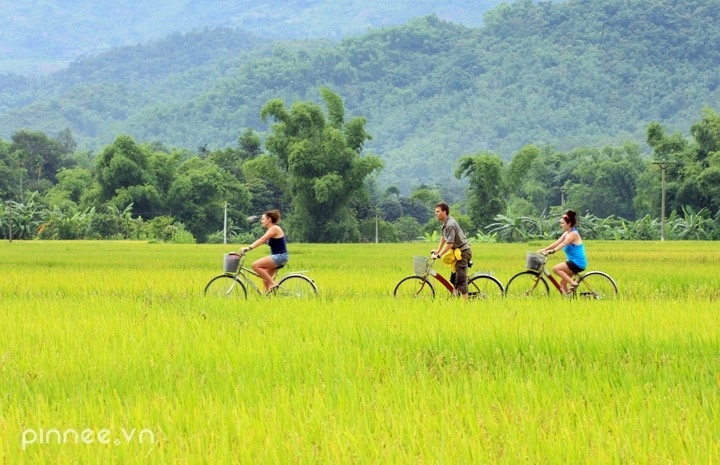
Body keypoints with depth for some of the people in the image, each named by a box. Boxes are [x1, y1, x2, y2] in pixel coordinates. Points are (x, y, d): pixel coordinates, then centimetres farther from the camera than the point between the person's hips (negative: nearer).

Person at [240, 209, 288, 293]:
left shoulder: (274, 229, -13)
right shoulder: (271, 230, 17)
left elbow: (262, 240, -24)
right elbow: (263, 241, 14)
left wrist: (249, 248, -32)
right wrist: (248, 247, 5)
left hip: (280, 256, -10)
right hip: (276, 257, 10)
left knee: (256, 265, -18)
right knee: (265, 279, 9)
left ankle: (272, 283, -15)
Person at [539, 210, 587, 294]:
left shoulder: (573, 234, -14)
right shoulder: (566, 233, 13)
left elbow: (563, 244, -28)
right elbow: (557, 243, 8)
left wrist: (552, 251, -41)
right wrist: (544, 249, -3)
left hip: (578, 262, -10)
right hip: (574, 262, 10)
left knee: (556, 268, -20)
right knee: (563, 283, 8)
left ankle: (573, 283, -16)